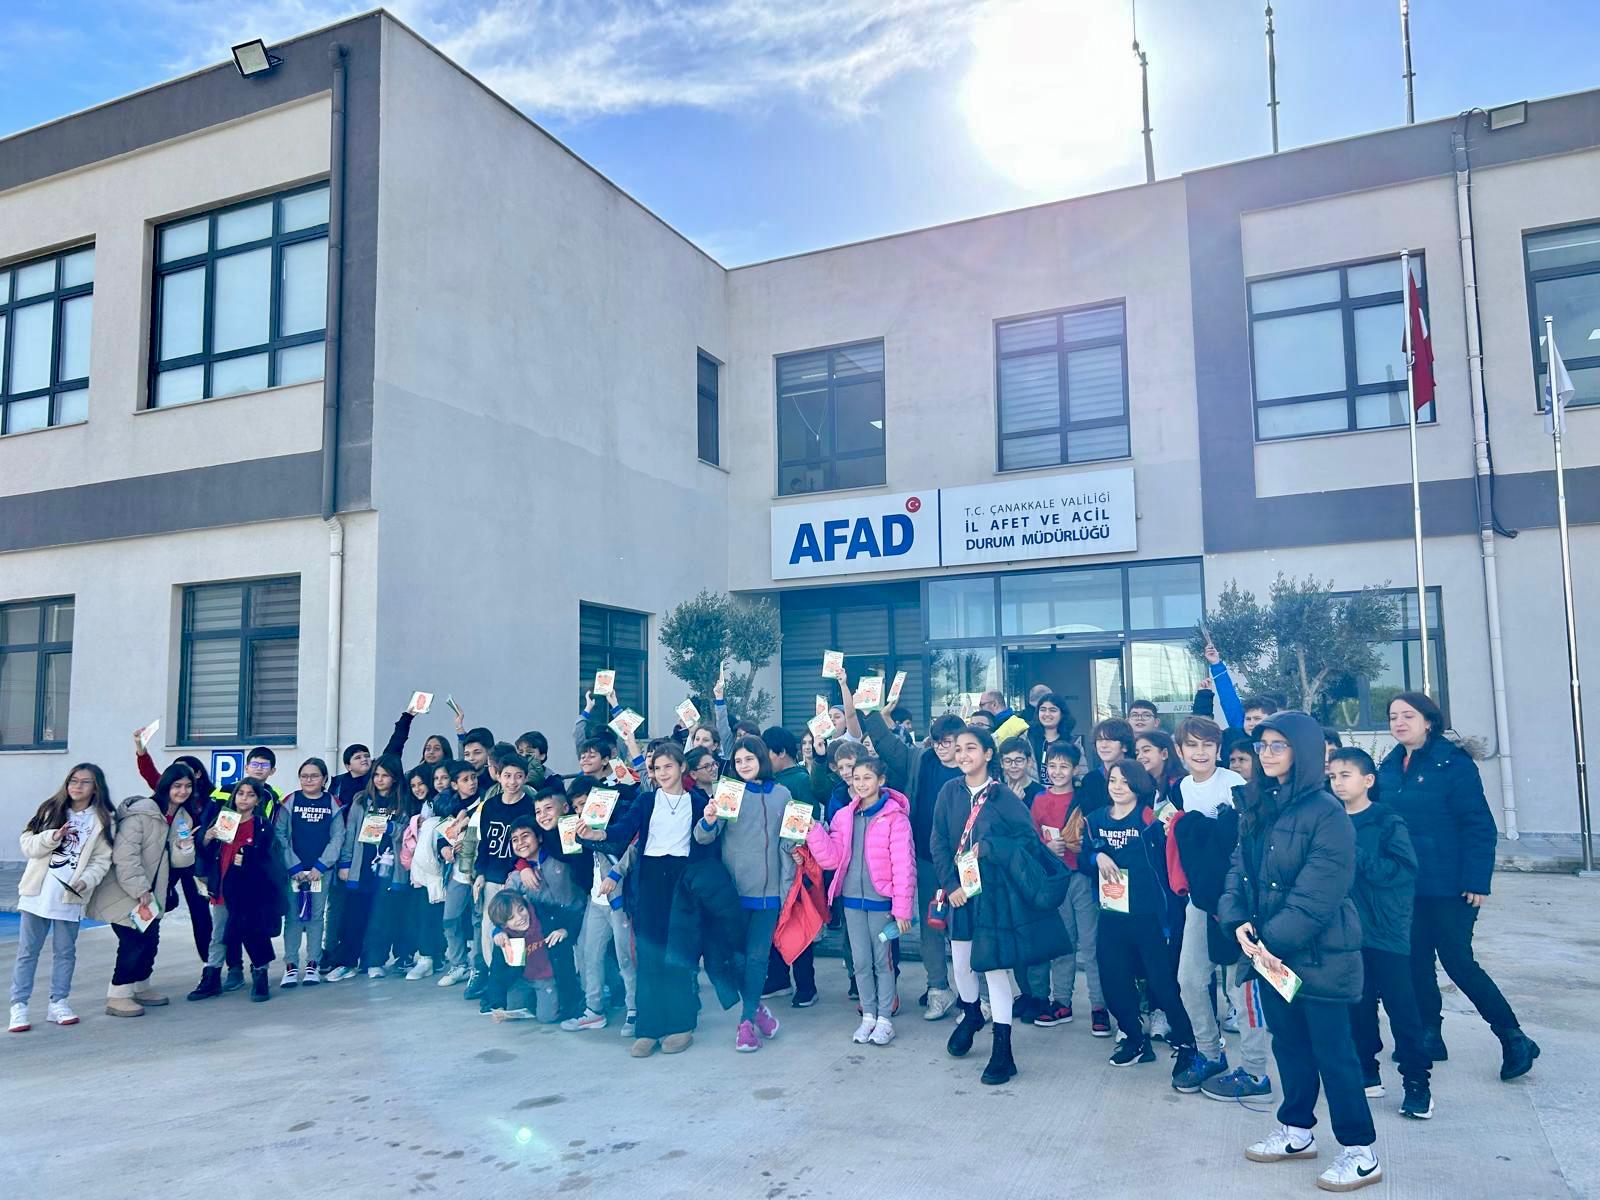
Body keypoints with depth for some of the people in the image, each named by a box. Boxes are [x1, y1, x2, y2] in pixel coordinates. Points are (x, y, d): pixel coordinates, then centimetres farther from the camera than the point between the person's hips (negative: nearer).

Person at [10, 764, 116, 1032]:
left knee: (65, 952, 9)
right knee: (27, 952, 5)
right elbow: (28, 846, 0)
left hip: (71, 897, 0)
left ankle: (58, 1003, 19)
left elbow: (102, 860, -3)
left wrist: (86, 881, -19)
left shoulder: (103, 820, 0)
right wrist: (53, 837, -17)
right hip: (38, 892, 1)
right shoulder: (51, 810, 4)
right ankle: (19, 1006, 11)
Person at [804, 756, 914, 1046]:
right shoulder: (843, 816, 5)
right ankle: (868, 1015, 25)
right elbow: (831, 859, 1)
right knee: (861, 961, 11)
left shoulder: (895, 817, -9)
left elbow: (904, 865, -11)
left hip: (881, 899, -4)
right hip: (852, 899, 4)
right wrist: (814, 830, -12)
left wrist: (902, 908, -14)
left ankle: (885, 1019, 18)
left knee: (882, 960, 6)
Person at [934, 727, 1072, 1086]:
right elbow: (939, 843, 1)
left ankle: (1003, 1050, 10)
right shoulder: (950, 793, 0)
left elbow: (1028, 838, -7)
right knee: (961, 963, 14)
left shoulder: (1003, 796, -10)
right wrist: (950, 884, -6)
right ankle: (971, 1014, 46)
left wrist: (989, 847, -16)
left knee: (994, 966, -1)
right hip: (961, 890, 4)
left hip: (995, 892, -4)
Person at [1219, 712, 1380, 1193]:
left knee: (1331, 1049, 2)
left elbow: (1318, 891, -20)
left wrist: (1273, 938, -20)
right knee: (1288, 1042, 18)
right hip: (1270, 949, 7)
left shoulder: (1326, 811, -15)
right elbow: (1239, 867, 6)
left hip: (1319, 951, -7)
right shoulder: (1257, 807, 8)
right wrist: (1239, 921, -9)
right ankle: (1297, 1130, 33)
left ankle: (1360, 1152, 16)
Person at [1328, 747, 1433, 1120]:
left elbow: (1404, 870, -18)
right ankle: (1367, 1074, 26)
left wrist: (1356, 857, -21)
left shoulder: (1388, 822, -8)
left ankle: (1416, 1082, 13)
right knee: (1358, 1008, 13)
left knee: (1402, 1009, 2)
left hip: (1386, 932, -4)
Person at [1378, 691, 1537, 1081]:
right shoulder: (1389, 767, 6)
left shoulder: (1453, 763, -11)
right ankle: (1429, 1036, 25)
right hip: (1405, 884, 6)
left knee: (1458, 962, -1)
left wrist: (1477, 881, -17)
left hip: (1448, 886, -6)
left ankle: (1514, 1039, 16)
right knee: (1417, 962, 11)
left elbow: (1479, 825, -14)